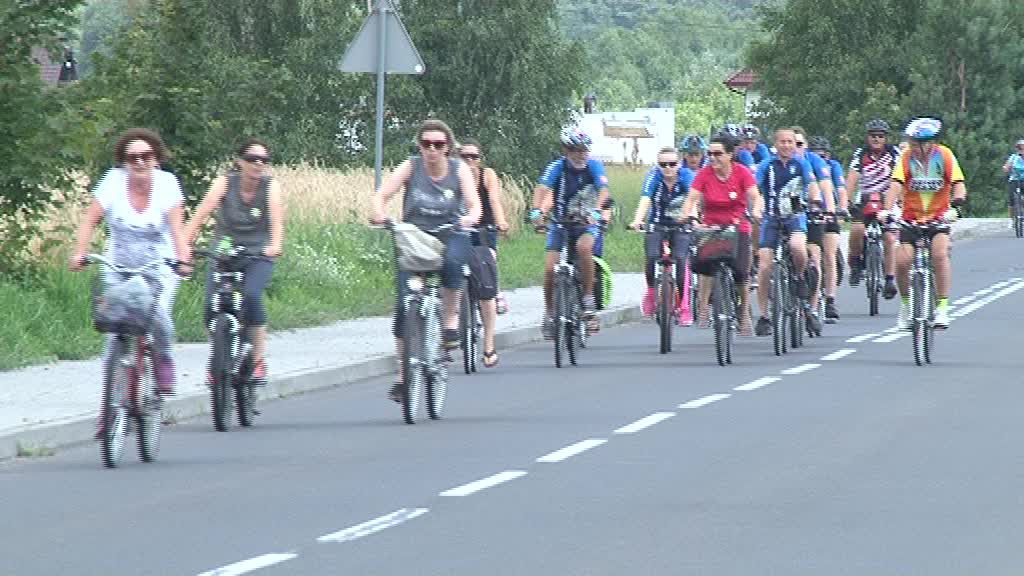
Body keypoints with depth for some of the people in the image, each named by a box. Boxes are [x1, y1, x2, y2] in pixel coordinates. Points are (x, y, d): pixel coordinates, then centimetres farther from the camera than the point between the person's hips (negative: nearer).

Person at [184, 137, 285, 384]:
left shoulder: (271, 186, -7)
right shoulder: (225, 182, -8)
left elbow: (276, 217, -24)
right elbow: (201, 213, -19)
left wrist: (275, 245, -44)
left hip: (257, 256, -1)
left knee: (250, 296, -29)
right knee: (213, 304, -18)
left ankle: (258, 359, -17)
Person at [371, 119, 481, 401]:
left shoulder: (459, 169, -4)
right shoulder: (410, 167, -4)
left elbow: (474, 204, -13)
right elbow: (381, 196, -11)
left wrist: (470, 218, -36)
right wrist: (379, 213, -34)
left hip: (450, 238, -1)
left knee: (451, 263, -39)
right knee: (404, 306, -9)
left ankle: (451, 318, -14)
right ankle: (403, 375, 2)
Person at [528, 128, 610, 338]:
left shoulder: (594, 166, -10)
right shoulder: (557, 167, -12)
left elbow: (603, 190, -25)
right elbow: (542, 188, -27)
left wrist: (596, 211, -46)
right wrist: (536, 210, -47)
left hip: (587, 224, -1)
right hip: (561, 224, 1)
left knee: (583, 247, -34)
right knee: (550, 269, -12)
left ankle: (588, 297, -19)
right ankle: (549, 313, 9)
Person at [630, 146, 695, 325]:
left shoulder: (686, 176, -14)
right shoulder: (654, 176, -13)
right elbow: (645, 200, -26)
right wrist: (638, 220, -44)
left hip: (680, 226, 0)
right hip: (657, 225, 1)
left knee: (680, 259, -21)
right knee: (652, 257, -23)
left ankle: (684, 307, -10)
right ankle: (651, 290, 6)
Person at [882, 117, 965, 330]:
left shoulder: (944, 155, -10)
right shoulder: (907, 158, -9)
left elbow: (958, 185, -18)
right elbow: (896, 185, -21)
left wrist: (955, 207, -37)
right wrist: (887, 210, -37)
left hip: (939, 218, -1)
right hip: (911, 218, 1)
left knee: (940, 254, -26)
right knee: (902, 262, -14)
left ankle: (942, 307, -20)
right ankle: (906, 304, 13)